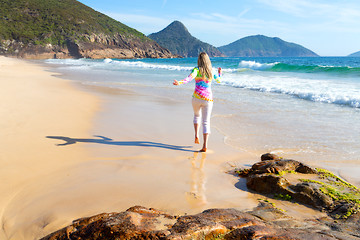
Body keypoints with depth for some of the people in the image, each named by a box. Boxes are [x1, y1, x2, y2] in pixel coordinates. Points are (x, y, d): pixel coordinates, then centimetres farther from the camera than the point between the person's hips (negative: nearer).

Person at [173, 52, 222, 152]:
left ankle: (196, 136, 18)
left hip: (197, 97, -1)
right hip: (208, 99, 1)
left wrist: (179, 82, -38)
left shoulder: (197, 70, -3)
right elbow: (218, 80, 25)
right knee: (206, 122, 2)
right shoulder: (211, 72, 7)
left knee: (197, 115, 29)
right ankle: (205, 145, -7)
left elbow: (190, 78, -24)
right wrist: (219, 73, 45)